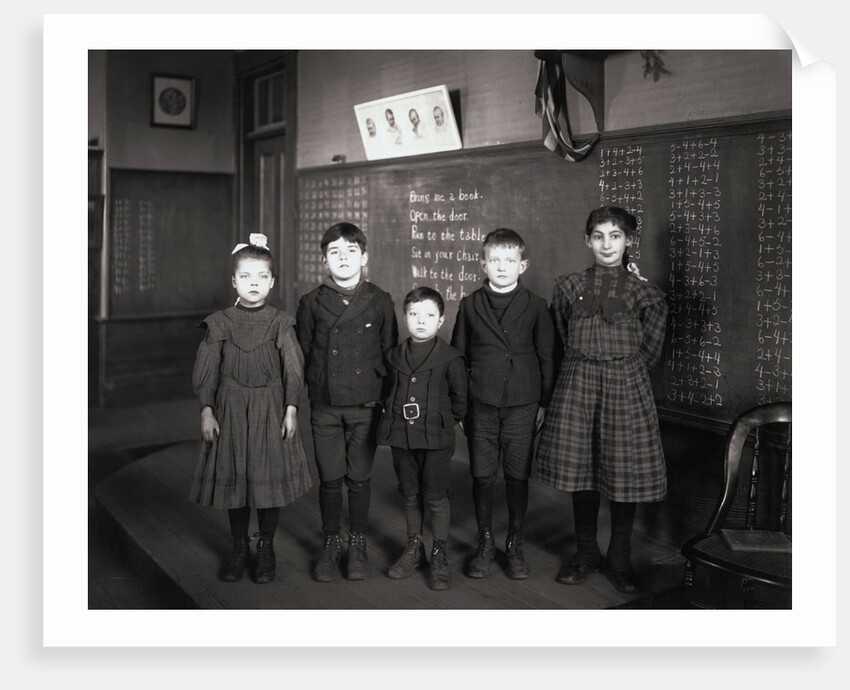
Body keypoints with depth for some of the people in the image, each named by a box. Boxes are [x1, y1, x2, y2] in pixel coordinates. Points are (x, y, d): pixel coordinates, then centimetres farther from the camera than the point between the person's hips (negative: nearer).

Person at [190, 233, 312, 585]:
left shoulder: (280, 323, -1)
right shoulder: (219, 324, 1)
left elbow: (293, 368, -2)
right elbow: (206, 370, 2)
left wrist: (291, 409, -8)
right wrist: (206, 410, -4)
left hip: (271, 408, -1)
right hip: (231, 410, 1)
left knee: (271, 477, 2)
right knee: (233, 477, 7)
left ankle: (266, 549, 20)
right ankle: (239, 548, 24)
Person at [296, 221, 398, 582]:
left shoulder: (380, 301, 0)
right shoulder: (311, 303, 1)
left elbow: (389, 353, 4)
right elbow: (302, 354, 7)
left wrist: (387, 400, 2)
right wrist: (317, 385, 2)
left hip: (366, 406, 0)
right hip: (325, 407, 1)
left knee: (359, 478, 7)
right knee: (329, 478, 7)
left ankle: (358, 545, 24)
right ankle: (330, 544, 24)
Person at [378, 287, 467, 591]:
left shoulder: (449, 357, -6)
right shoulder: (395, 356, 6)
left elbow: (460, 397, 0)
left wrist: (445, 420, 2)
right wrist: (393, 416, 12)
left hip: (436, 439, -4)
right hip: (402, 436, 4)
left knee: (436, 497, 2)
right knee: (410, 495, 14)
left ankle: (439, 556, 17)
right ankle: (414, 549, 29)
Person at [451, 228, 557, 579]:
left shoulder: (536, 306, 1)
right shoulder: (470, 305, 4)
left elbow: (547, 357, 5)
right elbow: (458, 355, 9)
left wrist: (544, 402, 3)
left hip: (522, 405, -1)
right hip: (481, 405, 1)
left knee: (518, 477, 6)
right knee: (482, 476, 6)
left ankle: (515, 546, 22)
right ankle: (485, 544, 22)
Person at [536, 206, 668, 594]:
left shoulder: (643, 293, 0)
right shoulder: (568, 287, 5)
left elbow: (650, 350, 8)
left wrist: (621, 370, 8)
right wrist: (585, 369, 13)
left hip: (626, 387, -1)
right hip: (577, 387, 2)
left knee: (625, 472, 3)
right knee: (580, 470, 7)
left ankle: (620, 560, 20)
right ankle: (586, 554, 24)